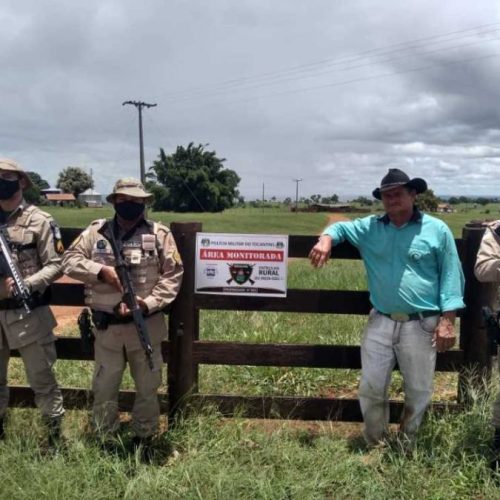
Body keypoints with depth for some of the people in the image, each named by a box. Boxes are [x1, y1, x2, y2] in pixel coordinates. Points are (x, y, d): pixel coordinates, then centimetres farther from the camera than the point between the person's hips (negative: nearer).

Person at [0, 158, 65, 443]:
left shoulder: (39, 221, -6)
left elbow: (56, 265, -9)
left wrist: (25, 284, -21)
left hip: (28, 313, -5)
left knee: (41, 379, 4)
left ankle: (57, 436, 18)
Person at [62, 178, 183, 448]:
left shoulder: (159, 234, -3)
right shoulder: (96, 231, 3)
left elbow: (173, 275, -6)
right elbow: (69, 260, 1)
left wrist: (148, 303, -18)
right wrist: (101, 270, -15)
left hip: (146, 325, -1)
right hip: (106, 326, 1)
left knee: (147, 387, 12)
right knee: (103, 387, 13)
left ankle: (144, 439, 31)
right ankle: (104, 440, 32)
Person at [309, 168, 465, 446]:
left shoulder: (437, 230, -2)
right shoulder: (370, 227, 6)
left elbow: (451, 276, -2)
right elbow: (340, 226, 18)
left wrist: (447, 320, -9)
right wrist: (326, 239, -8)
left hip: (420, 325, -2)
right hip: (380, 322, 2)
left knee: (418, 392, 11)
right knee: (371, 388, 8)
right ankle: (374, 444, 30)